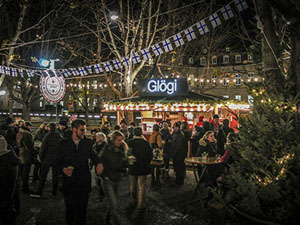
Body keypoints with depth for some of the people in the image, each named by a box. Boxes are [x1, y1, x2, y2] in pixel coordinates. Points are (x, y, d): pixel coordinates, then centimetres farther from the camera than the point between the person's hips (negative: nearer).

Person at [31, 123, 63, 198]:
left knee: (42, 176, 2)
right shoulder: (60, 137, 0)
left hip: (47, 159, -3)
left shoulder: (47, 136, -9)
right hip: (57, 159, 3)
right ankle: (54, 192, 16)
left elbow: (43, 148, -8)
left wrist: (41, 158, 3)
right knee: (55, 176, 11)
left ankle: (39, 193, 1)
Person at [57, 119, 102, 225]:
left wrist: (98, 163, -14)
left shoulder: (87, 143, 4)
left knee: (82, 208, 9)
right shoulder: (64, 144, -2)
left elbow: (93, 155, 8)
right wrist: (63, 169, -20)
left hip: (84, 182, 1)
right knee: (70, 209, 10)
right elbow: (59, 162, 1)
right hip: (69, 182, -1)